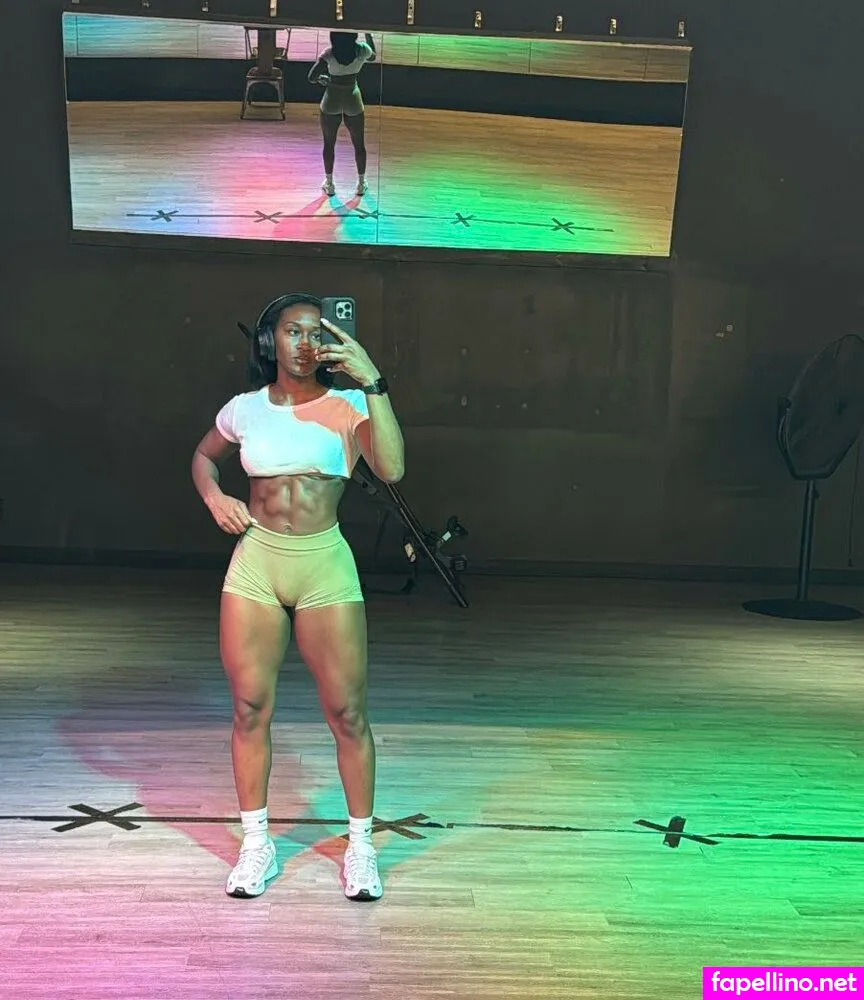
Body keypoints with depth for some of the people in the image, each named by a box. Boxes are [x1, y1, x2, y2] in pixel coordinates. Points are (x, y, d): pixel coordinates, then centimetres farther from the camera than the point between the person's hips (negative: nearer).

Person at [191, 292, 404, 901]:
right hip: (255, 562, 2)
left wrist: (372, 382, -22)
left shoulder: (347, 405, -3)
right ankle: (256, 845, 24)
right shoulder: (245, 409, 5)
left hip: (325, 566, -2)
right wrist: (213, 495, 4)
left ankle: (361, 844, 20)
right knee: (250, 709, 7)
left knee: (347, 712, 2)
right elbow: (204, 455, 25)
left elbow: (392, 469, -20)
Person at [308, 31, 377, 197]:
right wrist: (368, 35, 21)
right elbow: (372, 57, 12)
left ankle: (329, 183, 22)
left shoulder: (329, 53, -18)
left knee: (329, 144, 15)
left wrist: (322, 79, 5)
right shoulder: (362, 49, -13)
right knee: (359, 144, 17)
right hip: (353, 101, 1)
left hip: (332, 101, -1)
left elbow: (311, 78, -15)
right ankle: (361, 183, 26)